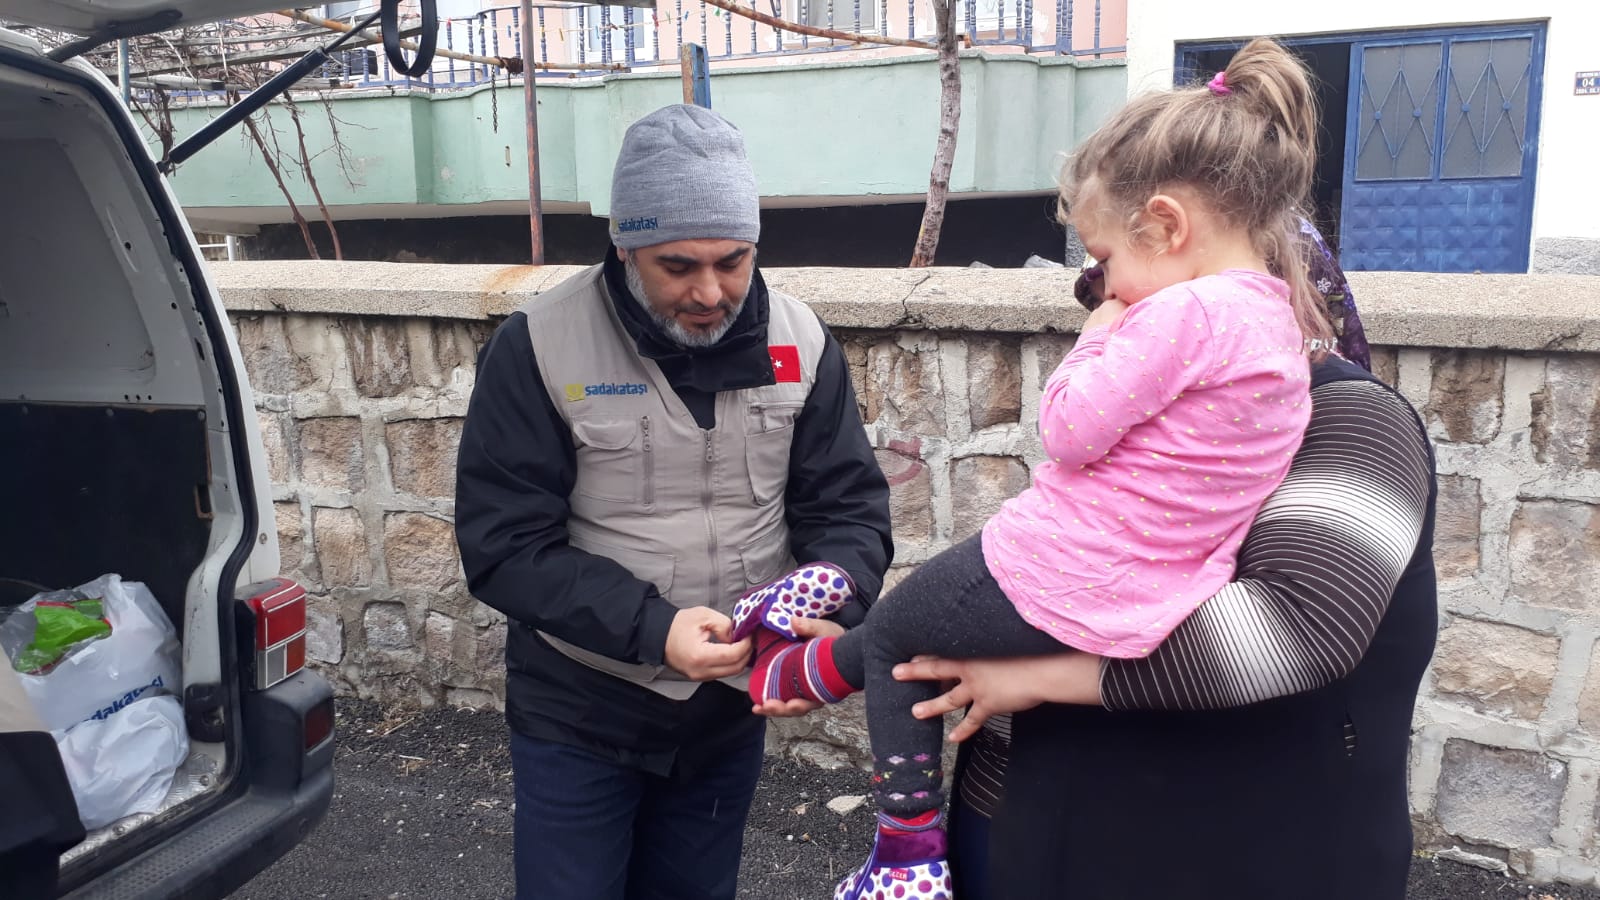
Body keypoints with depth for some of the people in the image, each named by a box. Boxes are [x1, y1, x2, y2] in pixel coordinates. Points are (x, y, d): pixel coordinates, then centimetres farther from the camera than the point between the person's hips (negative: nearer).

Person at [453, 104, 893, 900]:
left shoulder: (798, 344, -6)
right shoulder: (539, 347, -16)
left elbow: (850, 507, -2)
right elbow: (504, 545, -17)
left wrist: (827, 610, -23)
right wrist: (651, 628, -29)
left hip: (730, 714, 3)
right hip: (578, 718, -3)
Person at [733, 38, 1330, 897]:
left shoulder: (1185, 313, -21)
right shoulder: (1278, 315, 8)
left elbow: (1066, 431, -17)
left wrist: (1097, 337, -3)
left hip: (1059, 578, -10)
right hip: (1141, 606, 10)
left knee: (887, 636, 16)